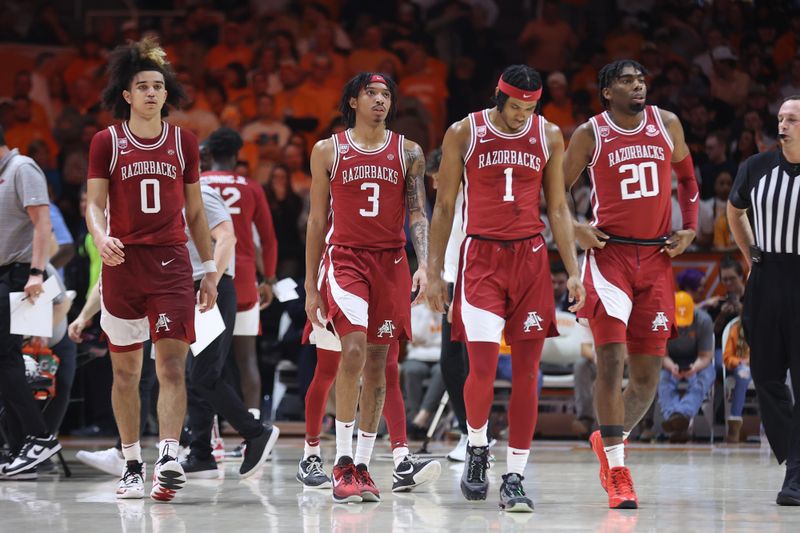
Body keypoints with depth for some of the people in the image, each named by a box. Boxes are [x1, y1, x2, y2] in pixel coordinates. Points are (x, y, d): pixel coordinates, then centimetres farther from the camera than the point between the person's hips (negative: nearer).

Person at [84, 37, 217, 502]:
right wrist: (100, 237, -21)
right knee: (126, 370, 6)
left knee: (172, 365, -12)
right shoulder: (107, 142, 3)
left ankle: (169, 458, -22)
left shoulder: (184, 142, 7)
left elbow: (195, 211, 13)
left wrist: (210, 269, 11)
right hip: (122, 263, 0)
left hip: (171, 263, 0)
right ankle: (132, 466, 14)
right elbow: (95, 204, 1)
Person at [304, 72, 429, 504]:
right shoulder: (328, 151, 5)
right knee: (354, 348, -21)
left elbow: (417, 214, 5)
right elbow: (317, 220, 8)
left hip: (390, 262, 3)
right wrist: (310, 287, 5)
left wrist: (423, 266, -12)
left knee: (377, 363, 5)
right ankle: (342, 464, -18)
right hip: (344, 258, -3)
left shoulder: (408, 153, 8)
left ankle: (362, 466, 14)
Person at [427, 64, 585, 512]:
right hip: (481, 257, -2)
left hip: (530, 258, 2)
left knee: (527, 370, 0)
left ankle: (515, 479, 5)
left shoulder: (549, 136, 5)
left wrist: (574, 271, 1)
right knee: (483, 366, -13)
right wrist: (435, 272, 1)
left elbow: (559, 209, 9)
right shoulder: (464, 134, 0)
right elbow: (445, 207, 5)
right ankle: (477, 449, 15)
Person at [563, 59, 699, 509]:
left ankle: (609, 441, 28)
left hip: (657, 257, 4)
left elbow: (687, 176, 20)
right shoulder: (591, 134, -2)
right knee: (612, 359, -15)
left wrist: (690, 228, 9)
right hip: (609, 254, -4)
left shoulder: (667, 125, 6)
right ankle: (617, 472, -11)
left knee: (648, 371, 4)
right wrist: (574, 229, -9)